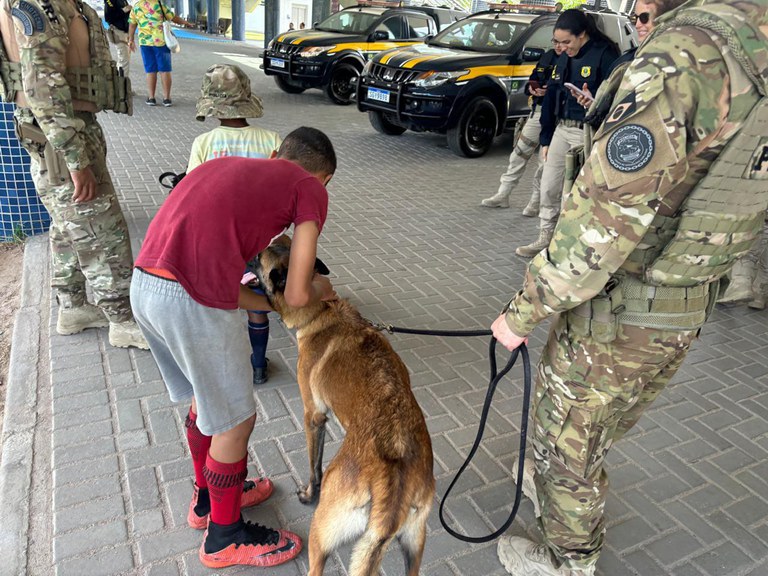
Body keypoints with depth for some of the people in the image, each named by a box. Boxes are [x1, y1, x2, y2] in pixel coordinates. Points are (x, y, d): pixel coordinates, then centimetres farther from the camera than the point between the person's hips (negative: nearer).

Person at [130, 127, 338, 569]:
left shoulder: (226, 165, 24)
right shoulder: (310, 189, 5)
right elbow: (298, 295, -2)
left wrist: (270, 303, 23)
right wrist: (319, 291, 20)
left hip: (144, 284, 8)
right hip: (195, 303, -8)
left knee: (205, 396, 28)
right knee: (235, 420, 15)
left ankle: (209, 497, 50)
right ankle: (224, 536, 37)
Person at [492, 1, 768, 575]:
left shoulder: (687, 50, -25)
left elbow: (604, 220, -30)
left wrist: (521, 313, -19)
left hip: (619, 312, -8)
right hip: (690, 309, 8)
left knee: (566, 444, 15)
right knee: (601, 429, 30)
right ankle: (573, 494, 55)